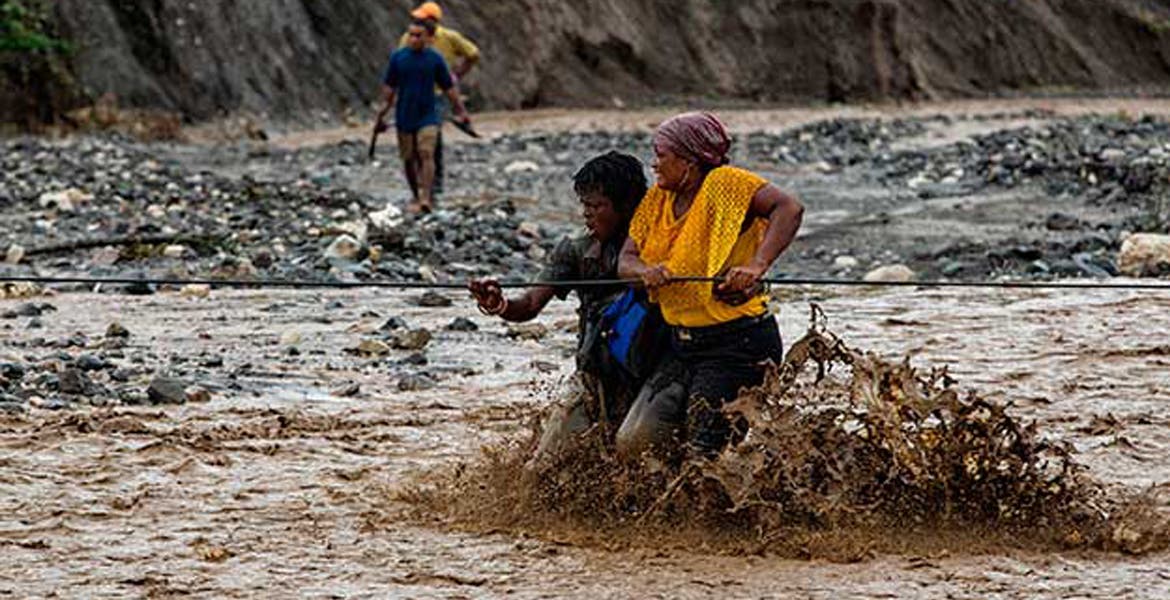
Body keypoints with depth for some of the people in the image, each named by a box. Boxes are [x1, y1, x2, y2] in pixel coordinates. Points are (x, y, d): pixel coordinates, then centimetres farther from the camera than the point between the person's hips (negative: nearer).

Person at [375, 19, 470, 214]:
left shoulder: (435, 59, -2)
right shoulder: (398, 57, -1)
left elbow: (449, 88, 6)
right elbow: (389, 87, 4)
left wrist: (461, 111, 6)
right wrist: (384, 111, 0)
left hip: (427, 117, -2)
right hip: (404, 117, 2)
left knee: (426, 155, -15)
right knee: (409, 159, 8)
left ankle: (426, 199, -21)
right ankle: (416, 196, 25)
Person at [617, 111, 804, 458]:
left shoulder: (724, 184, -12)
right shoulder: (657, 200, 9)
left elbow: (789, 209, -24)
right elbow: (625, 260, 5)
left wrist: (757, 266, -36)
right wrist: (647, 271, -19)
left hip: (737, 344, -8)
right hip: (680, 347, 8)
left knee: (703, 453, -13)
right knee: (631, 443, 4)